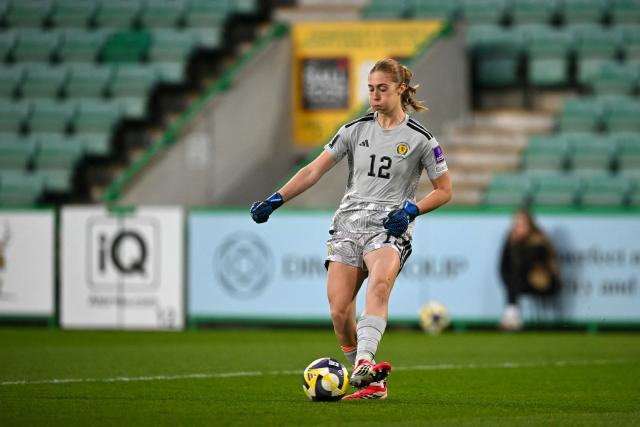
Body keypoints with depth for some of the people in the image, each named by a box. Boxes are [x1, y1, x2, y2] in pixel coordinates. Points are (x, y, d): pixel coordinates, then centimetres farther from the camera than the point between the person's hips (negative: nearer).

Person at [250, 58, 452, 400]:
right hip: (348, 222, 4)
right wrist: (276, 200, 1)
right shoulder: (356, 130, 12)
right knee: (339, 311, -11)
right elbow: (314, 170, 12)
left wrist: (410, 210, -9)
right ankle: (372, 383, 4)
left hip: (389, 227, -4)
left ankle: (364, 363, -51)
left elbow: (444, 190, 9)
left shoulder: (419, 139, 3)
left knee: (380, 283, -36)